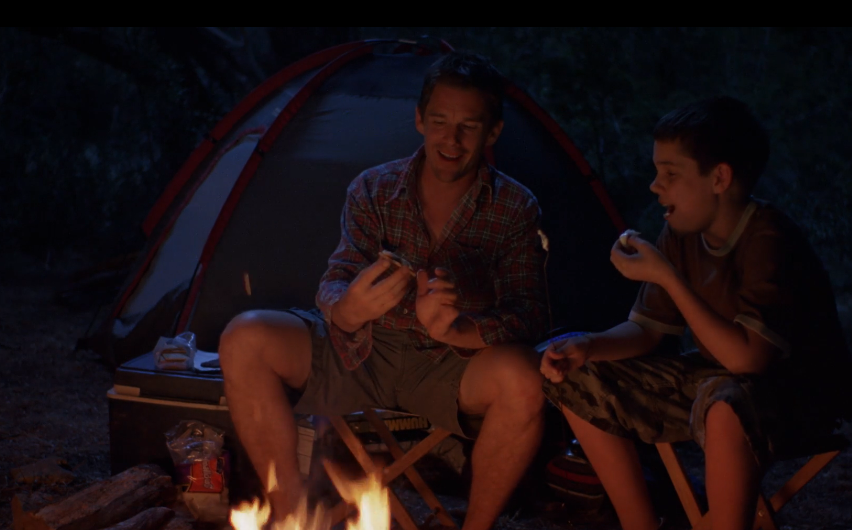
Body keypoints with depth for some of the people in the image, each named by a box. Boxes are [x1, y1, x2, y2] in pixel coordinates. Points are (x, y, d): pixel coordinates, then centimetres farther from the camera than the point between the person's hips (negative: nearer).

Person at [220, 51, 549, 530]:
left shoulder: (516, 209, -6)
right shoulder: (374, 190, -1)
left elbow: (528, 317, -15)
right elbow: (334, 286, -9)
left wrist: (458, 330, -38)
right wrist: (349, 308, -37)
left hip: (451, 366, -2)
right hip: (361, 353, 2)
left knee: (522, 381, -36)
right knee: (245, 341, -21)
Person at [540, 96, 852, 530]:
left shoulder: (768, 242, -25)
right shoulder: (682, 235, -3)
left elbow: (745, 358, -33)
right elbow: (646, 331, 5)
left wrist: (666, 276, -31)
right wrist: (585, 347, -16)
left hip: (802, 394, -8)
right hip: (716, 379, 8)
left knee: (725, 404, -42)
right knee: (578, 382, 0)